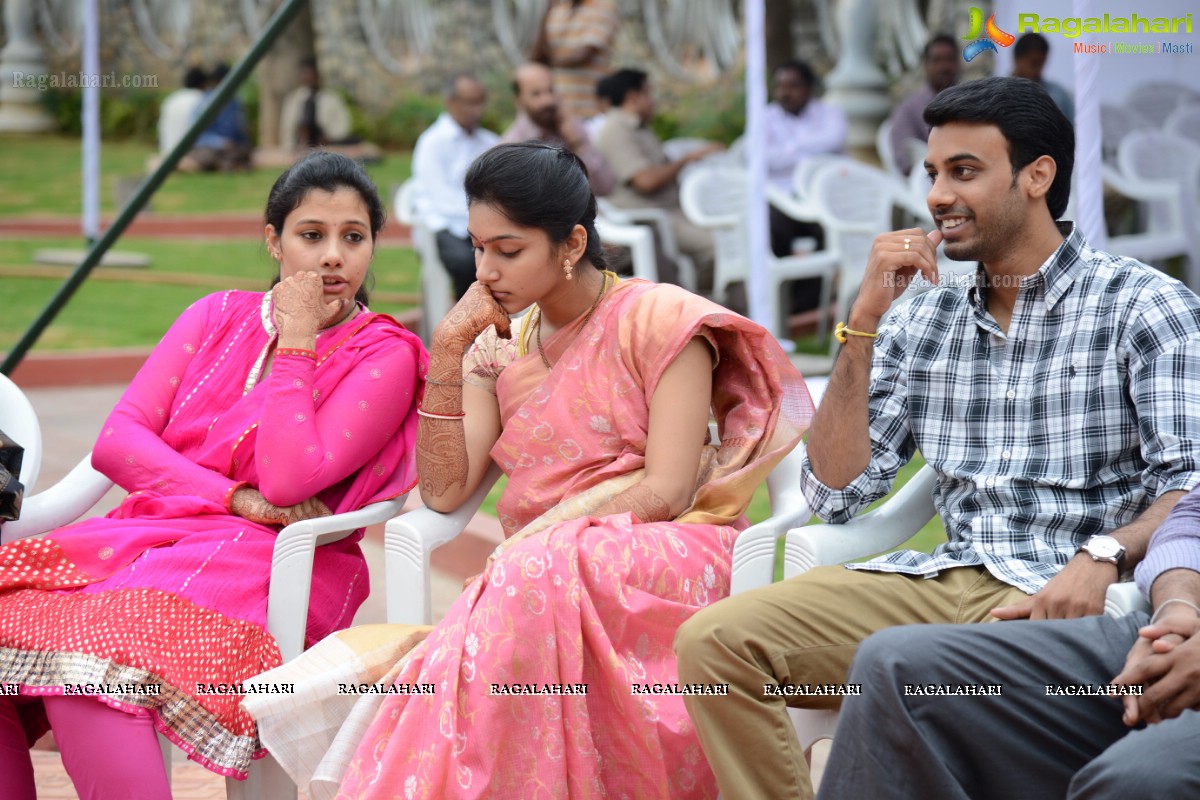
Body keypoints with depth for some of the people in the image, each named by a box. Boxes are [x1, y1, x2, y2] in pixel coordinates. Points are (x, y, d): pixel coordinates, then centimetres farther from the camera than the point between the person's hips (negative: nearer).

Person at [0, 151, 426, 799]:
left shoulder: (385, 356, 2)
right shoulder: (217, 317, 17)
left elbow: (288, 482, -12)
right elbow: (116, 443, 6)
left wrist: (296, 339, -6)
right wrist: (237, 497, -9)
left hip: (273, 559, -5)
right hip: (153, 528, 5)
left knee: (83, 661, -33)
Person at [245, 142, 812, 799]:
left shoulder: (659, 320, 1)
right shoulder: (500, 344, 18)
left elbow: (666, 491, -9)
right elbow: (444, 491, 7)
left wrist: (545, 534, -15)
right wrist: (447, 354, 0)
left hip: (660, 559, -4)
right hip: (533, 574, 4)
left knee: (531, 580, -37)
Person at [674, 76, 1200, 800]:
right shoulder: (921, 323, 19)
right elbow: (837, 494, 12)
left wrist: (1102, 556, -28)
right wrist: (864, 321, 5)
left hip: (1062, 597, -5)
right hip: (947, 582, 6)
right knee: (715, 639, -17)